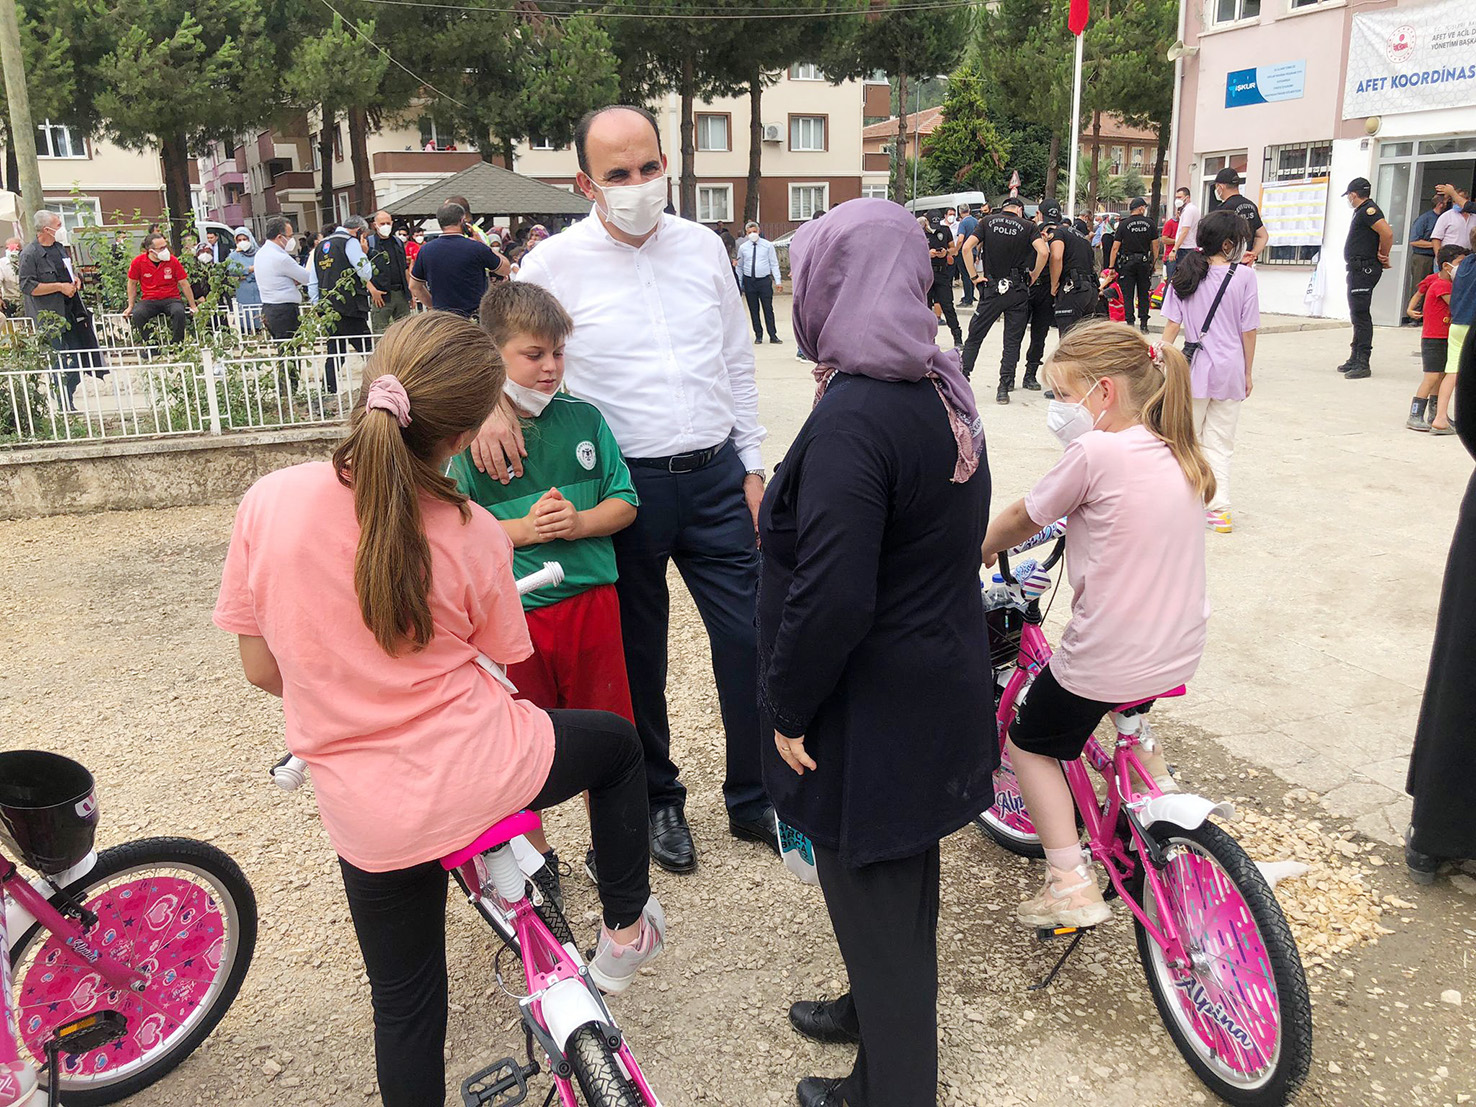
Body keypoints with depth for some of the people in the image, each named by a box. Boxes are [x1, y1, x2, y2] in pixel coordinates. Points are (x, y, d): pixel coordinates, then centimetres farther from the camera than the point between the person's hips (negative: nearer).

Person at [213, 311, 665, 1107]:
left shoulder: (269, 502, -11)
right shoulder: (473, 536, -14)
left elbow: (262, 669, -2)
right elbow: (493, 664, 1)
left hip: (366, 811, 3)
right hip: (478, 772, -2)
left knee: (406, 1003, 23)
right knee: (616, 743, 28)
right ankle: (624, 930, 37)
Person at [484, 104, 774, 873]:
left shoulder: (703, 247, 5)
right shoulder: (556, 264, -4)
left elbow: (737, 366, 11)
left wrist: (751, 467, 10)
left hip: (714, 475, 3)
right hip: (623, 485, -2)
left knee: (749, 640, 5)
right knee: (637, 656, 11)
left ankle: (754, 800, 26)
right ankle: (659, 800, 33)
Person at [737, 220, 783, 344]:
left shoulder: (768, 245, 2)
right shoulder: (743, 247, 5)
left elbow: (774, 264, 3)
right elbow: (740, 266, 10)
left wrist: (778, 281, -4)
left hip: (764, 280, -2)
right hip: (749, 281, 2)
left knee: (768, 309, -1)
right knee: (753, 310, 6)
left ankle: (773, 335, 4)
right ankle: (758, 335, 16)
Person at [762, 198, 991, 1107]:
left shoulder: (853, 417, -26)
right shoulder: (946, 393, 2)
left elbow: (831, 596, -29)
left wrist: (788, 709, -15)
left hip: (872, 711, -9)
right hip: (940, 684, 9)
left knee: (873, 893, 11)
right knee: (901, 879, 26)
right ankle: (878, 1014, 50)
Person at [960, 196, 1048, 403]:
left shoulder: (988, 221, 5)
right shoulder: (1028, 227, 2)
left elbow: (966, 247, -7)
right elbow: (1042, 252, -14)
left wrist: (974, 276, -1)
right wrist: (1032, 277, 0)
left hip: (991, 288, 0)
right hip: (1018, 292, 0)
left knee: (974, 336, 10)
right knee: (1012, 342, 6)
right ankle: (1004, 387, 1)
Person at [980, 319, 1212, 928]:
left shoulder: (1094, 452, -17)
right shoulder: (1176, 455, 4)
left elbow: (1019, 519, -5)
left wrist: (973, 553, 13)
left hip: (1107, 656, -7)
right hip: (1179, 650, 8)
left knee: (1032, 744, 15)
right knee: (1126, 713, 38)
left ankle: (1071, 884, 13)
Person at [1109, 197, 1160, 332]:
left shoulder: (1124, 224, -4)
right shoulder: (1150, 223, -1)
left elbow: (1115, 247, -6)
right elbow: (1155, 245, 2)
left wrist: (1111, 266, -2)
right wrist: (1154, 262, 14)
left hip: (1127, 262, -2)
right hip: (1144, 262, 2)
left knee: (1128, 295, 2)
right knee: (1144, 294, 11)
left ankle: (1130, 324, -2)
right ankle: (1143, 324, 13)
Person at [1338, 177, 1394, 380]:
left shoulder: (1368, 211, -14)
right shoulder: (1362, 211, 19)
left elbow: (1387, 233, -26)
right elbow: (1384, 233, 28)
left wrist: (1383, 255, -11)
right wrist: (1381, 257, 15)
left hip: (1364, 269, -11)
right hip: (1358, 269, 11)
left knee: (1361, 315, -12)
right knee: (1357, 315, 16)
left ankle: (1363, 364, -12)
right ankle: (1355, 359, 25)